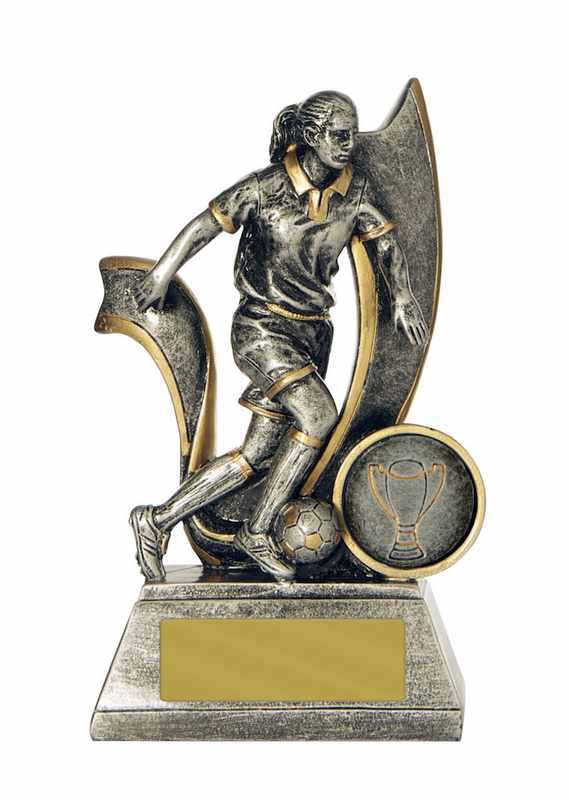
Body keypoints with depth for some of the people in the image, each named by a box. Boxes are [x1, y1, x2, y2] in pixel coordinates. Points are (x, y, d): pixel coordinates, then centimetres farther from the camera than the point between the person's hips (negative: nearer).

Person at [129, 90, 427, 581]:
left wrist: (402, 296, -6)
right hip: (261, 327, -6)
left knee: (257, 456, 3)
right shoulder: (266, 188, -13)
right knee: (320, 415, -26)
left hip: (312, 333, 6)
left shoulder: (353, 190, 0)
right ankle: (257, 533, -10)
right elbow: (207, 224, -3)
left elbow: (386, 238, 10)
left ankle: (157, 521, 15)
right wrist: (161, 275, 1)